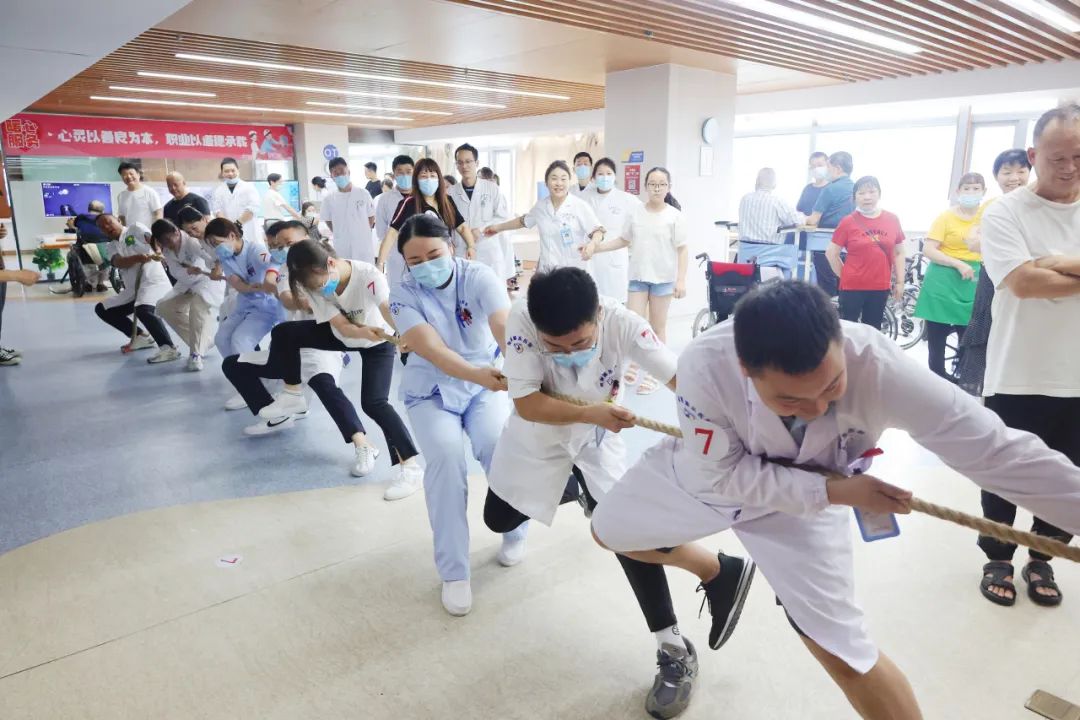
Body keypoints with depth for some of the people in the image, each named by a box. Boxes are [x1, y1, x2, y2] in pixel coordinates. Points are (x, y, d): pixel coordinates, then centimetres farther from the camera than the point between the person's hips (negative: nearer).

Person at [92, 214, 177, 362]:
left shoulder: (135, 229, 3)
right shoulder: (111, 247, 15)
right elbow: (119, 262, -9)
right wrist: (138, 257, -31)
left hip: (154, 282, -8)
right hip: (132, 289, 8)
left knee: (143, 310, -35)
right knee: (102, 309, 11)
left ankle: (169, 348, -32)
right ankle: (141, 337, 17)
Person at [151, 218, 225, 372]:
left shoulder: (191, 241, -27)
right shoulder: (166, 249, -5)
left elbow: (211, 256, -43)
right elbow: (175, 271, -18)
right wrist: (189, 271, -41)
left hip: (209, 281, -8)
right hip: (187, 283, 9)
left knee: (198, 306, -35)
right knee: (164, 307, -1)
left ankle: (196, 354, -28)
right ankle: (205, 339, 8)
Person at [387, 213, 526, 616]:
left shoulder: (478, 277, -15)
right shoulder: (404, 295, -14)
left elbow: (505, 326, -33)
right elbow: (431, 350, -30)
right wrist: (477, 373, -50)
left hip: (487, 385, 0)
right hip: (432, 392, 0)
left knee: (499, 447, -26)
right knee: (445, 454, -27)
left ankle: (515, 531, 6)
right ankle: (453, 572, -12)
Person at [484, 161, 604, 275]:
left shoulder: (580, 206, -9)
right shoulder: (540, 205, 8)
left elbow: (597, 231, -7)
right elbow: (523, 221, 26)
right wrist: (498, 227, 31)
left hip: (575, 271, -4)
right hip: (546, 271, 5)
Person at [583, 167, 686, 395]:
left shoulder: (675, 216, -5)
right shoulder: (636, 213, 5)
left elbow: (682, 249, -5)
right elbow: (624, 240, 13)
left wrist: (681, 280, -12)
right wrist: (596, 246, 2)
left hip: (663, 278, -2)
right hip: (638, 277, 3)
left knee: (657, 328, 7)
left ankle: (653, 375, 17)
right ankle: (632, 366, 21)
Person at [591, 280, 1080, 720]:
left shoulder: (876, 365, -39)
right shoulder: (705, 364, -39)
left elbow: (996, 449, -31)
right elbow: (721, 474, -26)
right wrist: (834, 492, -30)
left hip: (806, 492, -1)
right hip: (710, 472, 2)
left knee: (843, 653, -6)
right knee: (611, 533, 19)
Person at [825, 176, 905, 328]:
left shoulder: (892, 220, 2)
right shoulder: (848, 222, -6)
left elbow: (899, 253, 9)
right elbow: (831, 253, -1)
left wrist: (900, 282, 6)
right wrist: (845, 275, 3)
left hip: (880, 287, 3)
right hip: (852, 287, -3)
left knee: (873, 330, 14)